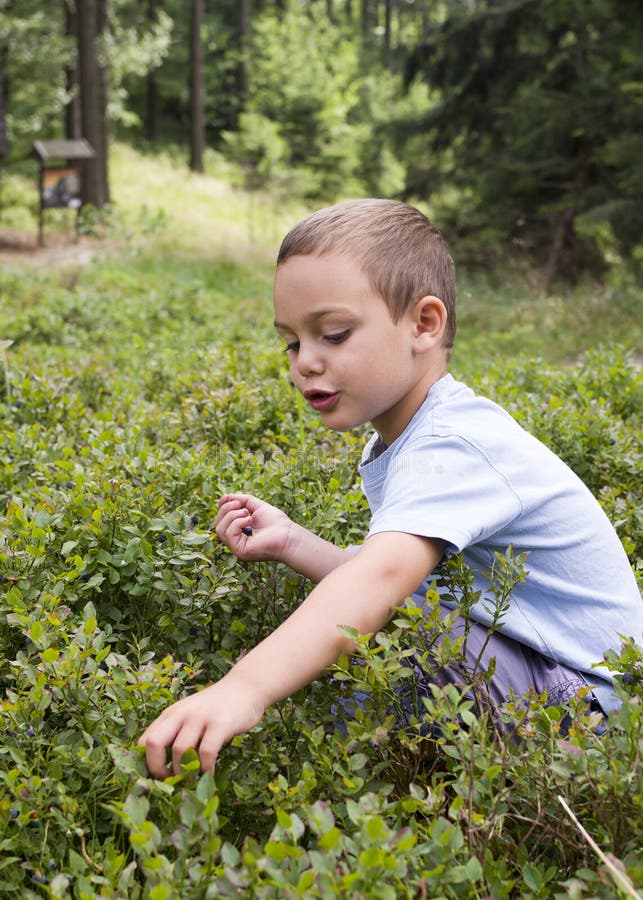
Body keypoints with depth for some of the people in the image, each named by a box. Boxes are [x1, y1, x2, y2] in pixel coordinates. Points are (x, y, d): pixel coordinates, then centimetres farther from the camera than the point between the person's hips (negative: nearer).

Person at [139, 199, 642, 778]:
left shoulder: (453, 447, -26)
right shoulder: (393, 445, 6)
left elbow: (381, 579, -44)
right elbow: (388, 579, 5)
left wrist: (244, 689, -56)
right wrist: (290, 543, -7)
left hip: (585, 693, -9)